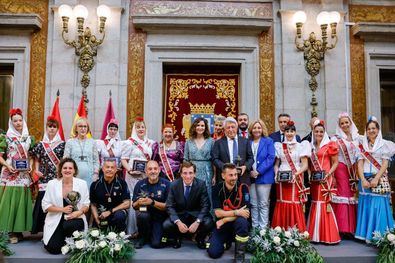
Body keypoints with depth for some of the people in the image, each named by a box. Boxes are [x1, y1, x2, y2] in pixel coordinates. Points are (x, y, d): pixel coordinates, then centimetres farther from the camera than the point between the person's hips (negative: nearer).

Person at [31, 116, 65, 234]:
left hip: (58, 178, -2)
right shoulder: (41, 144, 10)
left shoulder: (62, 144, 3)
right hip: (45, 178, 2)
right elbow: (37, 159, 18)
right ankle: (44, 228, 10)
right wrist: (37, 170, 4)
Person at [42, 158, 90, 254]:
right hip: (56, 220, 0)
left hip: (76, 219, 0)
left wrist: (79, 212, -22)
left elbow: (86, 204, -1)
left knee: (71, 225, -35)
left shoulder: (82, 183, -4)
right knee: (53, 248, -16)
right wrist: (62, 209, -15)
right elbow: (45, 205, -2)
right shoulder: (52, 184, -4)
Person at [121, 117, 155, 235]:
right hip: (133, 176, -5)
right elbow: (123, 159, -3)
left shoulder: (150, 143, 15)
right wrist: (130, 170, -16)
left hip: (146, 176, 5)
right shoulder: (129, 142, -1)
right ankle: (132, 230, 5)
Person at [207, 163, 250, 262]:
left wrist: (224, 220, -20)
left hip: (238, 224, -1)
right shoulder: (217, 188, -10)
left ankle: (240, 254, -15)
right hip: (222, 225, 1)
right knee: (213, 252, -16)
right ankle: (227, 241, 19)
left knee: (241, 221, -36)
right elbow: (218, 213, -15)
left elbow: (245, 213, -20)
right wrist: (236, 212, -25)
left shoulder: (243, 187, -13)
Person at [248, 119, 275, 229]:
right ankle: (254, 227, 17)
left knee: (263, 204, 0)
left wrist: (258, 171, -14)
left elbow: (271, 158, -8)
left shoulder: (268, 141, 2)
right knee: (253, 204, 9)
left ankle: (263, 228, 8)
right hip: (250, 177, 3)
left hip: (264, 177, -3)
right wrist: (249, 171, -7)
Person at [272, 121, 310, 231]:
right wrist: (276, 174, -4)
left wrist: (296, 174, -16)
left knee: (295, 205, -6)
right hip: (282, 180, 2)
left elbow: (305, 165, -1)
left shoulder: (301, 146, 4)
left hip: (296, 180, -2)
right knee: (281, 205, 0)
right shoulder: (279, 146, 11)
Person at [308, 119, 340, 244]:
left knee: (325, 204, -5)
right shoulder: (311, 146, 14)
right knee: (315, 204, 8)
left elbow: (335, 162, -3)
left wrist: (328, 174, -14)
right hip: (314, 180, 5)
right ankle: (315, 234, 16)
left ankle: (328, 235, 3)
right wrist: (310, 174, 2)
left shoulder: (330, 145, -1)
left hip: (325, 180, -5)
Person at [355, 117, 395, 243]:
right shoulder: (362, 145, 11)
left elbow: (385, 164, -3)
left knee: (379, 205, -6)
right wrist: (363, 180, -8)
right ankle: (367, 235, 10)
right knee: (366, 205, 3)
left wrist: (376, 179, -13)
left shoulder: (384, 144, 4)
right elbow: (360, 164, 4)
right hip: (365, 179, 3)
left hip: (379, 179, -2)